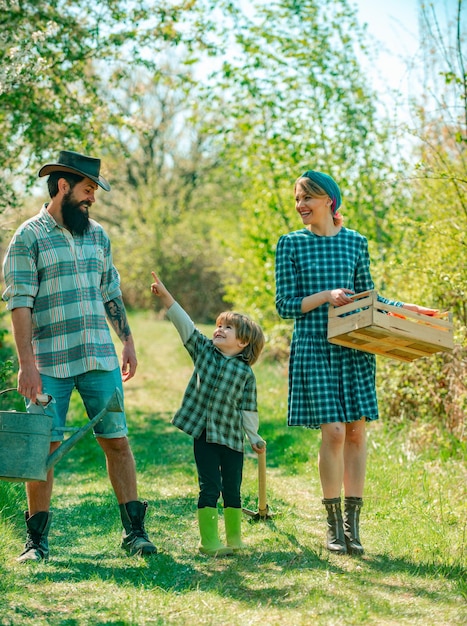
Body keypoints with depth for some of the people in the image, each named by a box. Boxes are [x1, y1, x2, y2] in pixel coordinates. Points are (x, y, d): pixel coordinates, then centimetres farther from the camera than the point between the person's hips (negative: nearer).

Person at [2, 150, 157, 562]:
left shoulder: (97, 235, 12)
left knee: (117, 441, 2)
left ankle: (134, 530, 10)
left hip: (100, 359, 4)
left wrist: (127, 341, 17)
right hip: (50, 364, -4)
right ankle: (37, 540, 10)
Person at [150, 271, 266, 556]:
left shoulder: (245, 373, -1)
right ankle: (209, 540, 5)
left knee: (232, 490, 8)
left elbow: (248, 410, 3)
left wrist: (255, 438, 1)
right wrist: (165, 295, -10)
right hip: (203, 434, 0)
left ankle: (234, 538, 23)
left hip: (231, 437, 0)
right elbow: (185, 323, -3)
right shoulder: (204, 350, 4)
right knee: (210, 488, -2)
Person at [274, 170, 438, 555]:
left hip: (355, 348, 3)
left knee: (357, 430, 1)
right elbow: (285, 305, -2)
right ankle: (334, 525, 3)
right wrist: (325, 296, -16)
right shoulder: (291, 245, 1)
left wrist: (407, 308, 5)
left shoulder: (356, 243, 9)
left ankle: (353, 524, 10)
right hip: (314, 348, -3)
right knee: (333, 431, -9)